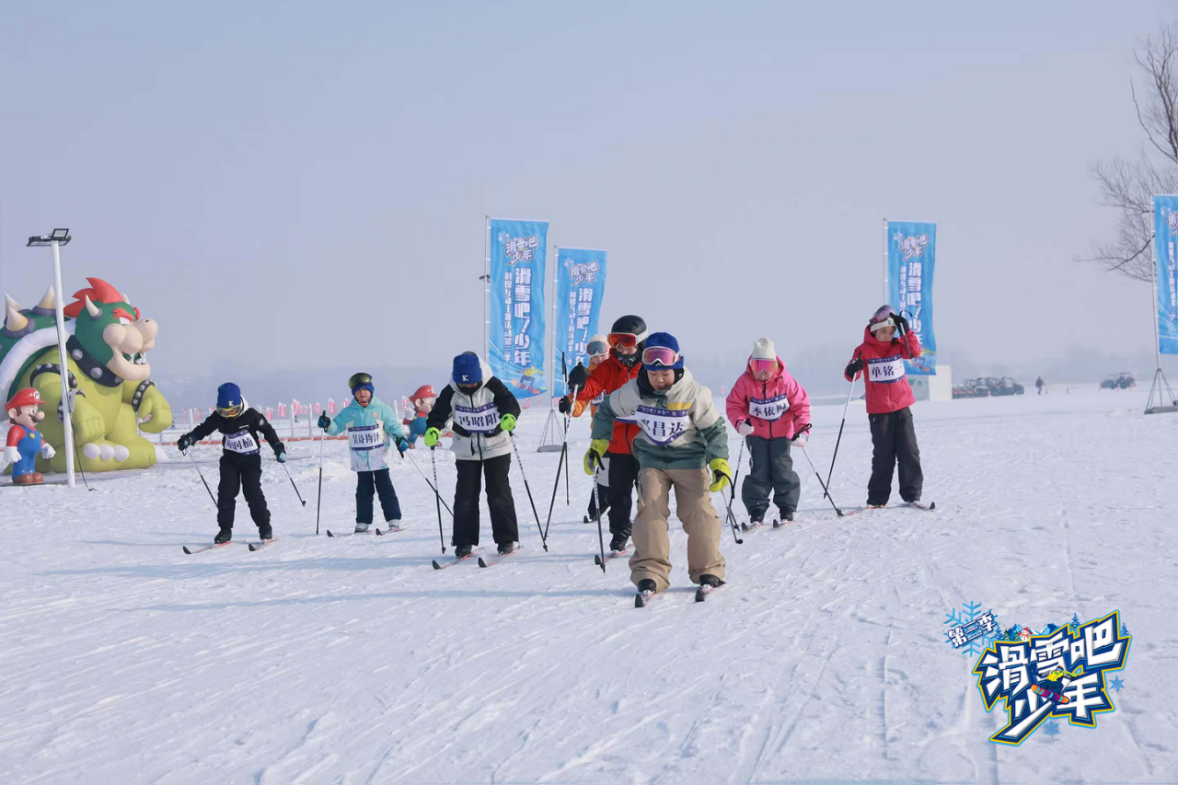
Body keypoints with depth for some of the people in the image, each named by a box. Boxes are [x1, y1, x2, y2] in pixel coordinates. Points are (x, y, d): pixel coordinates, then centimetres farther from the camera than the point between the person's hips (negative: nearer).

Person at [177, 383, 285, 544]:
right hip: (230, 458, 4)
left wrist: (279, 448, -13)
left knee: (253, 493, -9)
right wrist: (189, 439, -13)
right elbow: (203, 429, 3)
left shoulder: (250, 415, -16)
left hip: (251, 458, -3)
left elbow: (267, 430, -8)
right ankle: (225, 530, 2)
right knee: (226, 493, -4)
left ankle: (265, 528, 2)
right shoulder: (218, 417, -7)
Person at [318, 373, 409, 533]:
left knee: (385, 489, 0)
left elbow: (393, 426, -5)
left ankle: (394, 520, 2)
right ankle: (363, 522, 11)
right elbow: (337, 427, 4)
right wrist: (328, 425, -17)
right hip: (360, 460, 3)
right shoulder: (348, 413, 4)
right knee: (364, 491, 8)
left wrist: (400, 439, -22)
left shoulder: (381, 408, -4)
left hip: (380, 458, -3)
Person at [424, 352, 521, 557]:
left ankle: (506, 539, 8)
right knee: (465, 495, 1)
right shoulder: (451, 393, -10)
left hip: (496, 448, -2)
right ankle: (464, 541, 7)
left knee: (499, 493, 0)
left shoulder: (492, 386, -16)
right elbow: (438, 414, -8)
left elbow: (510, 402, -23)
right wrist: (432, 430, -29)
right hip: (466, 451, 2)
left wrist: (509, 417, -45)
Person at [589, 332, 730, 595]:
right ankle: (650, 572, -12)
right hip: (652, 459, 1)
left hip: (689, 458, -1)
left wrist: (719, 462, -16)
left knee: (698, 511, -9)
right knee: (650, 509, -14)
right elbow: (606, 411, 8)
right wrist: (598, 444, 4)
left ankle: (707, 569, 6)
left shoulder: (694, 393, -15)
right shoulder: (633, 392, -10)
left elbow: (714, 428, -5)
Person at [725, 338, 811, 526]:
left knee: (782, 468, -4)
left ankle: (787, 509, 5)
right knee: (759, 471, -3)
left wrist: (803, 429, -15)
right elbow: (733, 405, -5)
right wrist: (740, 422, -24)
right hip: (756, 434, 0)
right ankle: (756, 511, 1)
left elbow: (801, 404, -6)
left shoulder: (785, 380, -13)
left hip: (781, 433, 0)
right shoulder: (744, 382, -12)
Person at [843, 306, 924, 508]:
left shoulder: (898, 346, 5)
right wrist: (853, 370, -31)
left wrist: (906, 332, -21)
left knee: (909, 451, 1)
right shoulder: (864, 350, -5)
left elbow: (915, 351, -10)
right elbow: (850, 375, -8)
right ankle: (877, 498, 7)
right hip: (878, 411, -3)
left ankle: (912, 494, 8)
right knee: (883, 455, -1)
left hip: (902, 408, 3)